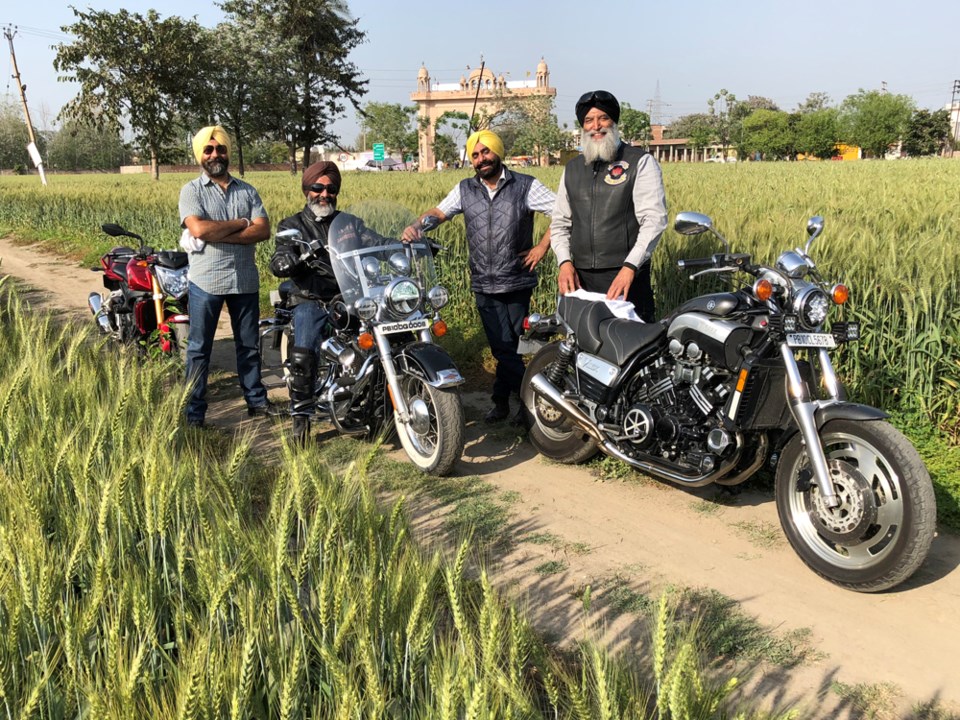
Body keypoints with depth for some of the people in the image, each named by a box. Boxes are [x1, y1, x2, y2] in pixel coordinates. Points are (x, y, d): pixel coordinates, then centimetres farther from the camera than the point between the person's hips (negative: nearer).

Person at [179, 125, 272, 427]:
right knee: (199, 349, 3)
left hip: (245, 280, 3)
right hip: (206, 280, -3)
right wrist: (240, 223, -10)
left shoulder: (247, 191, 9)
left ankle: (256, 400, 25)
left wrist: (219, 234, -15)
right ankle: (194, 411, 10)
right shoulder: (192, 191, -1)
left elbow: (263, 230, -6)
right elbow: (199, 229, -19)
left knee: (249, 346, 13)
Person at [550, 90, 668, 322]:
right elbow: (560, 222, 20)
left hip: (626, 277, -4)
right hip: (580, 279, 4)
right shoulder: (572, 168, 19)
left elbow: (654, 218, -6)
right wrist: (564, 262, 2)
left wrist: (630, 267, -18)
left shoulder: (640, 162, 3)